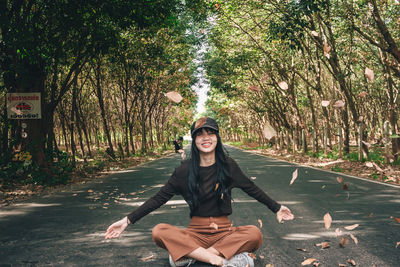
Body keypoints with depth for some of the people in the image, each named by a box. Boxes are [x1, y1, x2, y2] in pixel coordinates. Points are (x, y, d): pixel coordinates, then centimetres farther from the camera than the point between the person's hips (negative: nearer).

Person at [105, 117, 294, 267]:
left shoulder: (227, 165, 1)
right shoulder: (185, 169, -1)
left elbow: (251, 189, 13)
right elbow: (160, 198, 1)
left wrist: (277, 208, 16)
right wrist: (128, 220, -5)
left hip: (224, 231, 1)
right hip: (196, 232, 0)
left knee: (254, 233, -30)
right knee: (159, 232, -27)